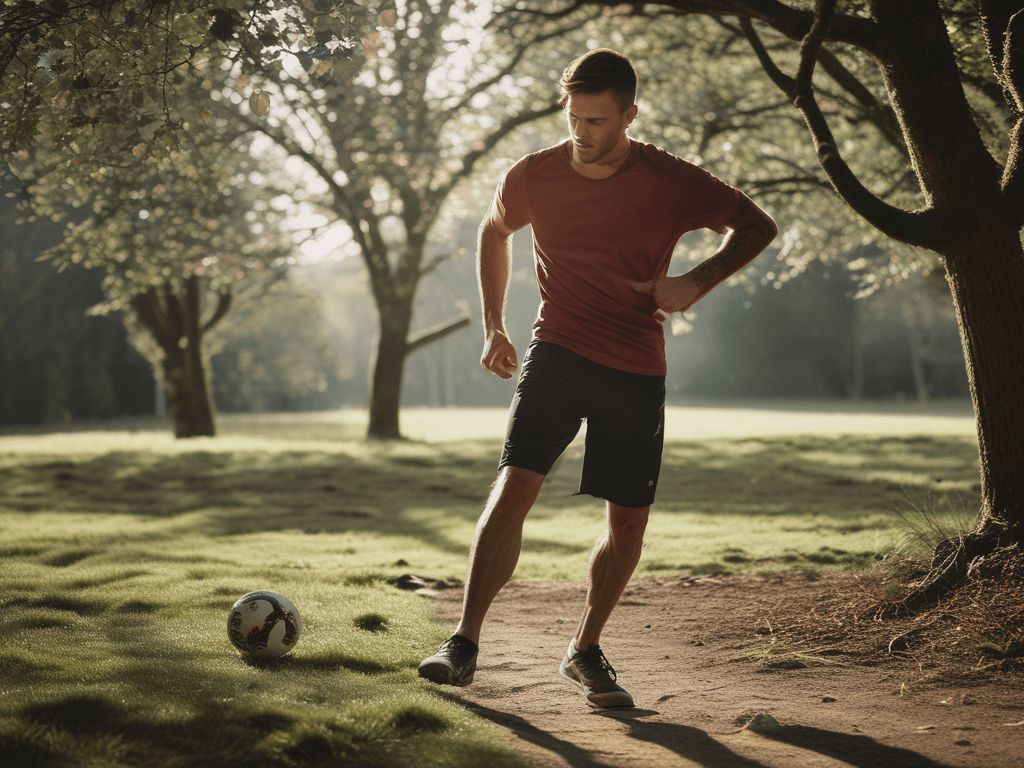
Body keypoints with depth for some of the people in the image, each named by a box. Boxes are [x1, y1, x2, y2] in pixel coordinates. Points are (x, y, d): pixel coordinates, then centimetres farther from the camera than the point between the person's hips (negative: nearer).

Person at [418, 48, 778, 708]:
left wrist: (699, 281, -13)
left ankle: (586, 650, 23)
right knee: (514, 487, -19)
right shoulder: (533, 178, -5)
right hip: (557, 355, 0)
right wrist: (494, 326, 13)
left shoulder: (673, 183, -9)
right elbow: (494, 232, 17)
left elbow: (758, 227, 4)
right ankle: (465, 644, -15)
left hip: (637, 371, 1)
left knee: (630, 523, 2)